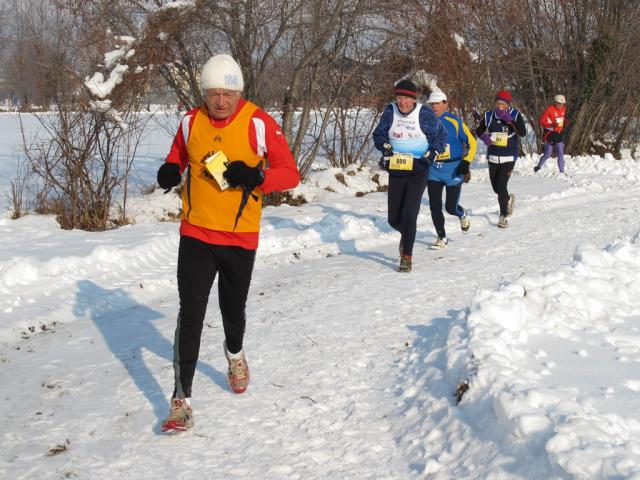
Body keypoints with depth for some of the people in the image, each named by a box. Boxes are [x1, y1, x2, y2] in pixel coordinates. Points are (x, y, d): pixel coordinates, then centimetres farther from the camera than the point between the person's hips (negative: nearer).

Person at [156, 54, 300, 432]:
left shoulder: (259, 123, -10)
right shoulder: (191, 122, 0)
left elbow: (291, 173, -8)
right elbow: (178, 159, 18)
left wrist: (257, 176, -27)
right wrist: (170, 172, -7)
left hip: (241, 237, -1)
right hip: (196, 234, 1)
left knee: (233, 309, 17)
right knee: (190, 314, -7)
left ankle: (235, 353, 51)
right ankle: (182, 398, -2)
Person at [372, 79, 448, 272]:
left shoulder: (425, 114, -8)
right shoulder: (390, 112, -3)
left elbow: (441, 134, 5)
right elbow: (378, 134, 9)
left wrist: (434, 151, -11)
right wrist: (384, 144, -12)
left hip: (418, 171, -3)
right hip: (396, 171, 3)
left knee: (409, 215, -12)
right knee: (394, 218, 7)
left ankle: (407, 256, 0)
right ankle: (407, 235, 42)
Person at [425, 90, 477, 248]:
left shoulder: (455, 122, -8)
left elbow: (471, 143, -2)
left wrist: (466, 163, -10)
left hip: (453, 169, -3)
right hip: (433, 169, 3)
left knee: (451, 207, -2)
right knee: (434, 206, -3)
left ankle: (463, 216, 34)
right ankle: (441, 238, 12)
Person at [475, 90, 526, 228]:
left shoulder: (515, 115, -8)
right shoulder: (488, 116, -1)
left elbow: (523, 133, -20)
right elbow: (479, 131, 12)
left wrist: (509, 120, -28)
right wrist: (484, 137, -10)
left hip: (509, 158, -4)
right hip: (493, 157, 4)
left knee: (501, 186, -14)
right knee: (495, 187, 13)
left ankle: (503, 216, -1)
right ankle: (508, 199, 46)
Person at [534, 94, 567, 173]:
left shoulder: (563, 109, 5)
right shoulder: (550, 109, -15)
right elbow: (541, 120, -15)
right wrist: (551, 125, -29)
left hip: (559, 134, 6)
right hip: (550, 134, -6)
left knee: (561, 154, 1)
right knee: (548, 154, 1)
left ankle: (561, 171, 6)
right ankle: (538, 167, 24)